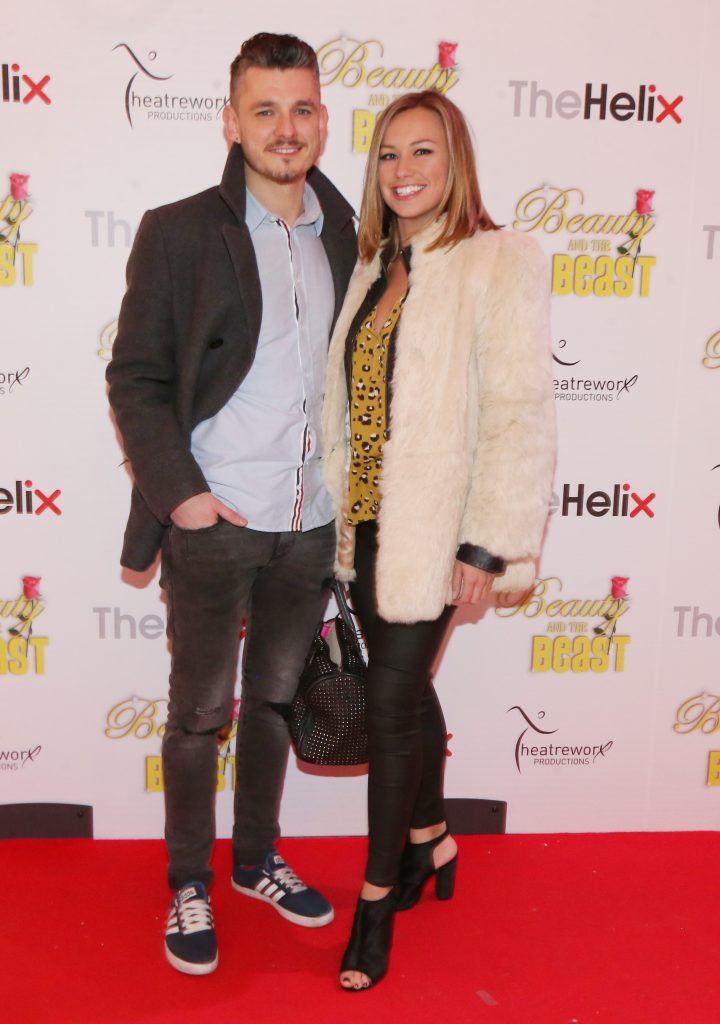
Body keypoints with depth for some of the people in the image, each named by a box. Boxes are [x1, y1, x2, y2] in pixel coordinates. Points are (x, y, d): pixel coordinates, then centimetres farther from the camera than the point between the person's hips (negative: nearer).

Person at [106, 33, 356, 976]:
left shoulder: (349, 236, 7)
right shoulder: (178, 233, -5)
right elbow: (135, 378, -6)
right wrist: (176, 491, -14)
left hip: (313, 522, 4)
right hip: (213, 519, -4)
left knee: (275, 696, 17)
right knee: (200, 710, 7)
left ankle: (257, 859, 36)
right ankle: (189, 887, 26)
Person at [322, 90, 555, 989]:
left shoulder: (500, 261, -9)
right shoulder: (375, 266, 12)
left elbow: (520, 413, -14)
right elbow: (349, 402, 12)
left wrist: (489, 544, -16)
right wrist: (341, 510, 10)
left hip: (434, 529, -6)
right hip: (367, 521, 6)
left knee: (392, 703, -1)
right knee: (409, 693, 17)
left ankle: (376, 899, 19)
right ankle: (430, 845, 39)